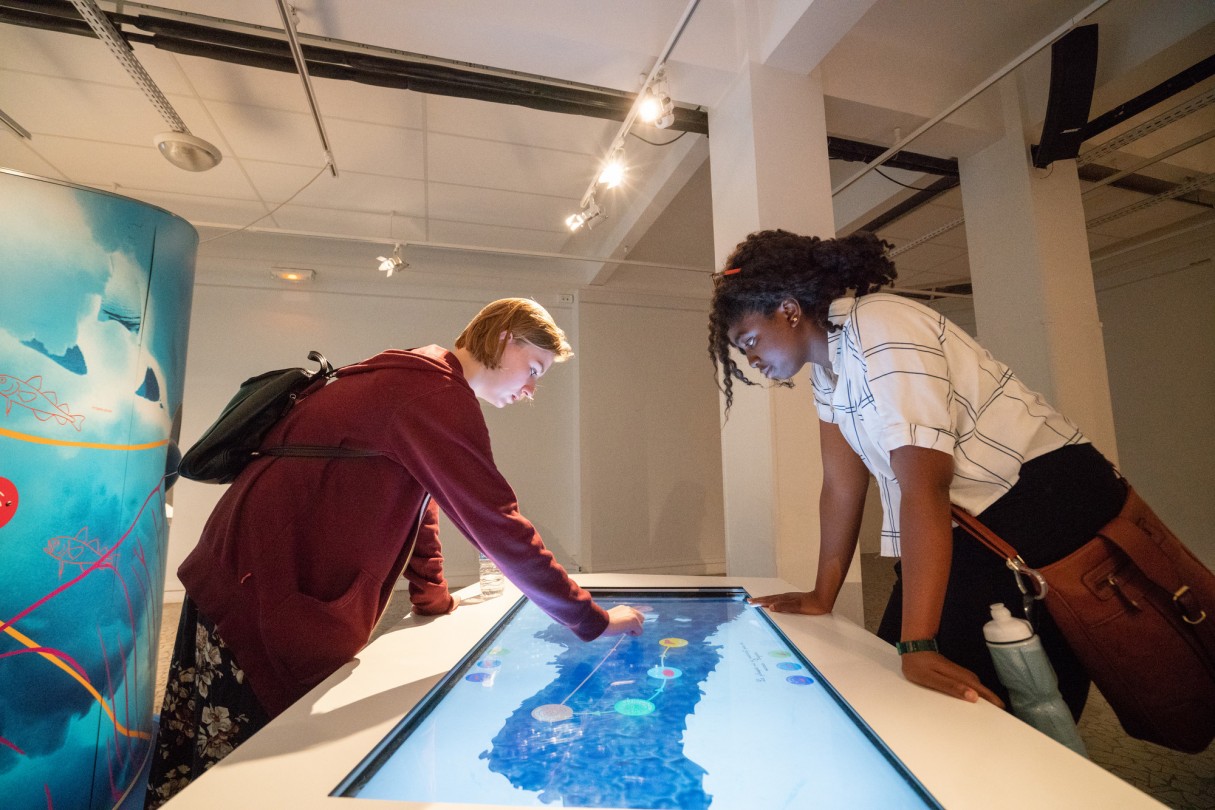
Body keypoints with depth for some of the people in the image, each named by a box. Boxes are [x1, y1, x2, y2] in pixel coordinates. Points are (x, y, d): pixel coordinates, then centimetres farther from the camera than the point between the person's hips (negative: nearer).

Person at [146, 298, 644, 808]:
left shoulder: (413, 379, 12)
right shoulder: (440, 396, -21)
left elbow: (415, 501, 18)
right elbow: (500, 528, -23)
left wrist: (436, 601, 19)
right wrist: (593, 620, -13)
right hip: (261, 597, -10)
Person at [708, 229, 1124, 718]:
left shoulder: (879, 331, -21)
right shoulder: (827, 365, 5)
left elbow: (923, 485, -29)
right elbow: (842, 485, 4)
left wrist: (919, 647, -31)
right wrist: (822, 598, 4)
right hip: (973, 521, 8)